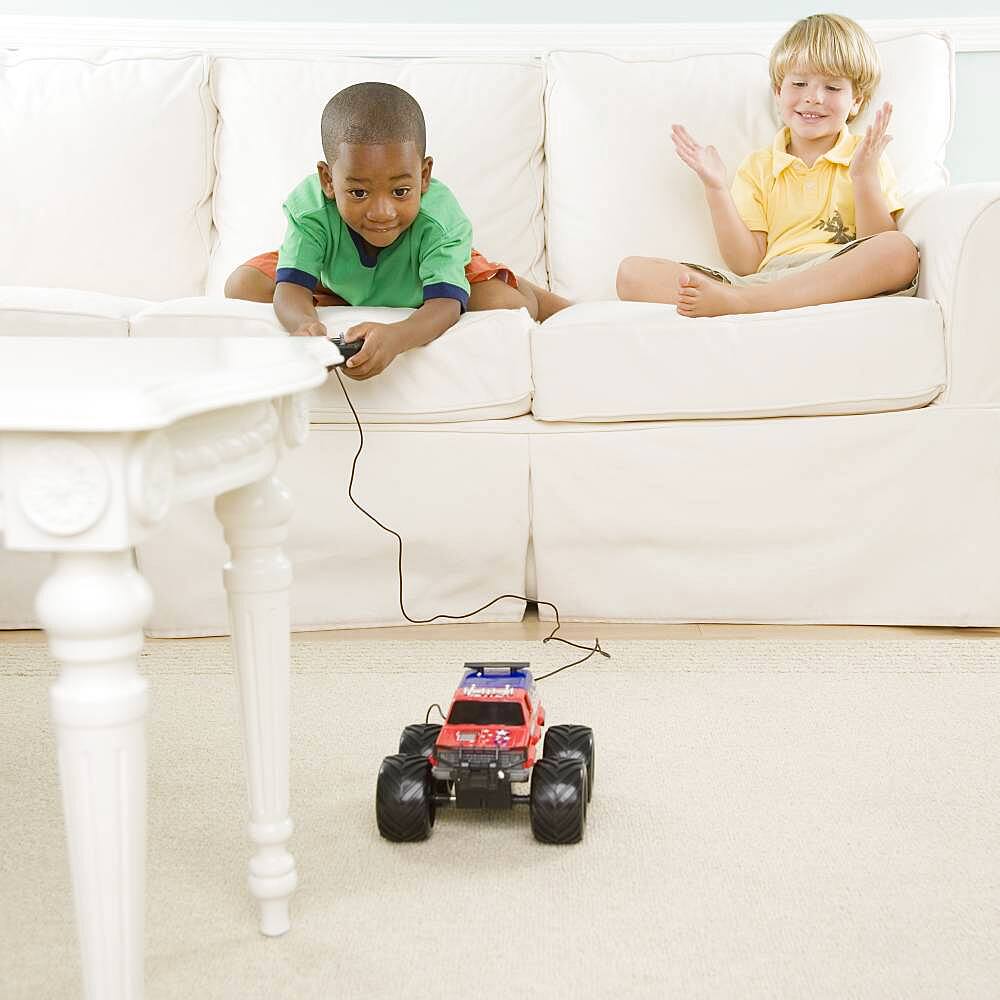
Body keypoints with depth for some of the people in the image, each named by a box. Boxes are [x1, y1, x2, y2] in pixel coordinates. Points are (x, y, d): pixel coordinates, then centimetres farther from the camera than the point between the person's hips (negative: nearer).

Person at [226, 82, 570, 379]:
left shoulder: (440, 219, -41)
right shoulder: (311, 211, -38)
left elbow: (445, 305, -50)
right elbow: (291, 288, -41)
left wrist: (396, 337, -72)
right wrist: (303, 323, -68)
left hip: (425, 275, -1)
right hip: (336, 282, 2)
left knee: (510, 305, -26)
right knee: (242, 286, -16)